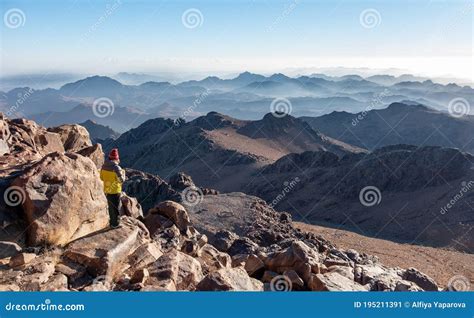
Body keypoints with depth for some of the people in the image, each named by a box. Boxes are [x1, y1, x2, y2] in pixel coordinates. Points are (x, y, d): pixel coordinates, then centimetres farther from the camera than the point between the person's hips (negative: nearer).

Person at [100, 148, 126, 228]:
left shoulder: (104, 166, -1)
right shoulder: (116, 167, -23)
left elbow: (102, 178, 9)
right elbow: (121, 180, -19)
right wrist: (123, 173, -1)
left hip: (107, 190, 7)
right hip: (115, 191, -7)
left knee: (111, 207, 22)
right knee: (115, 208, 8)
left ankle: (112, 222, 34)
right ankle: (115, 224, 18)